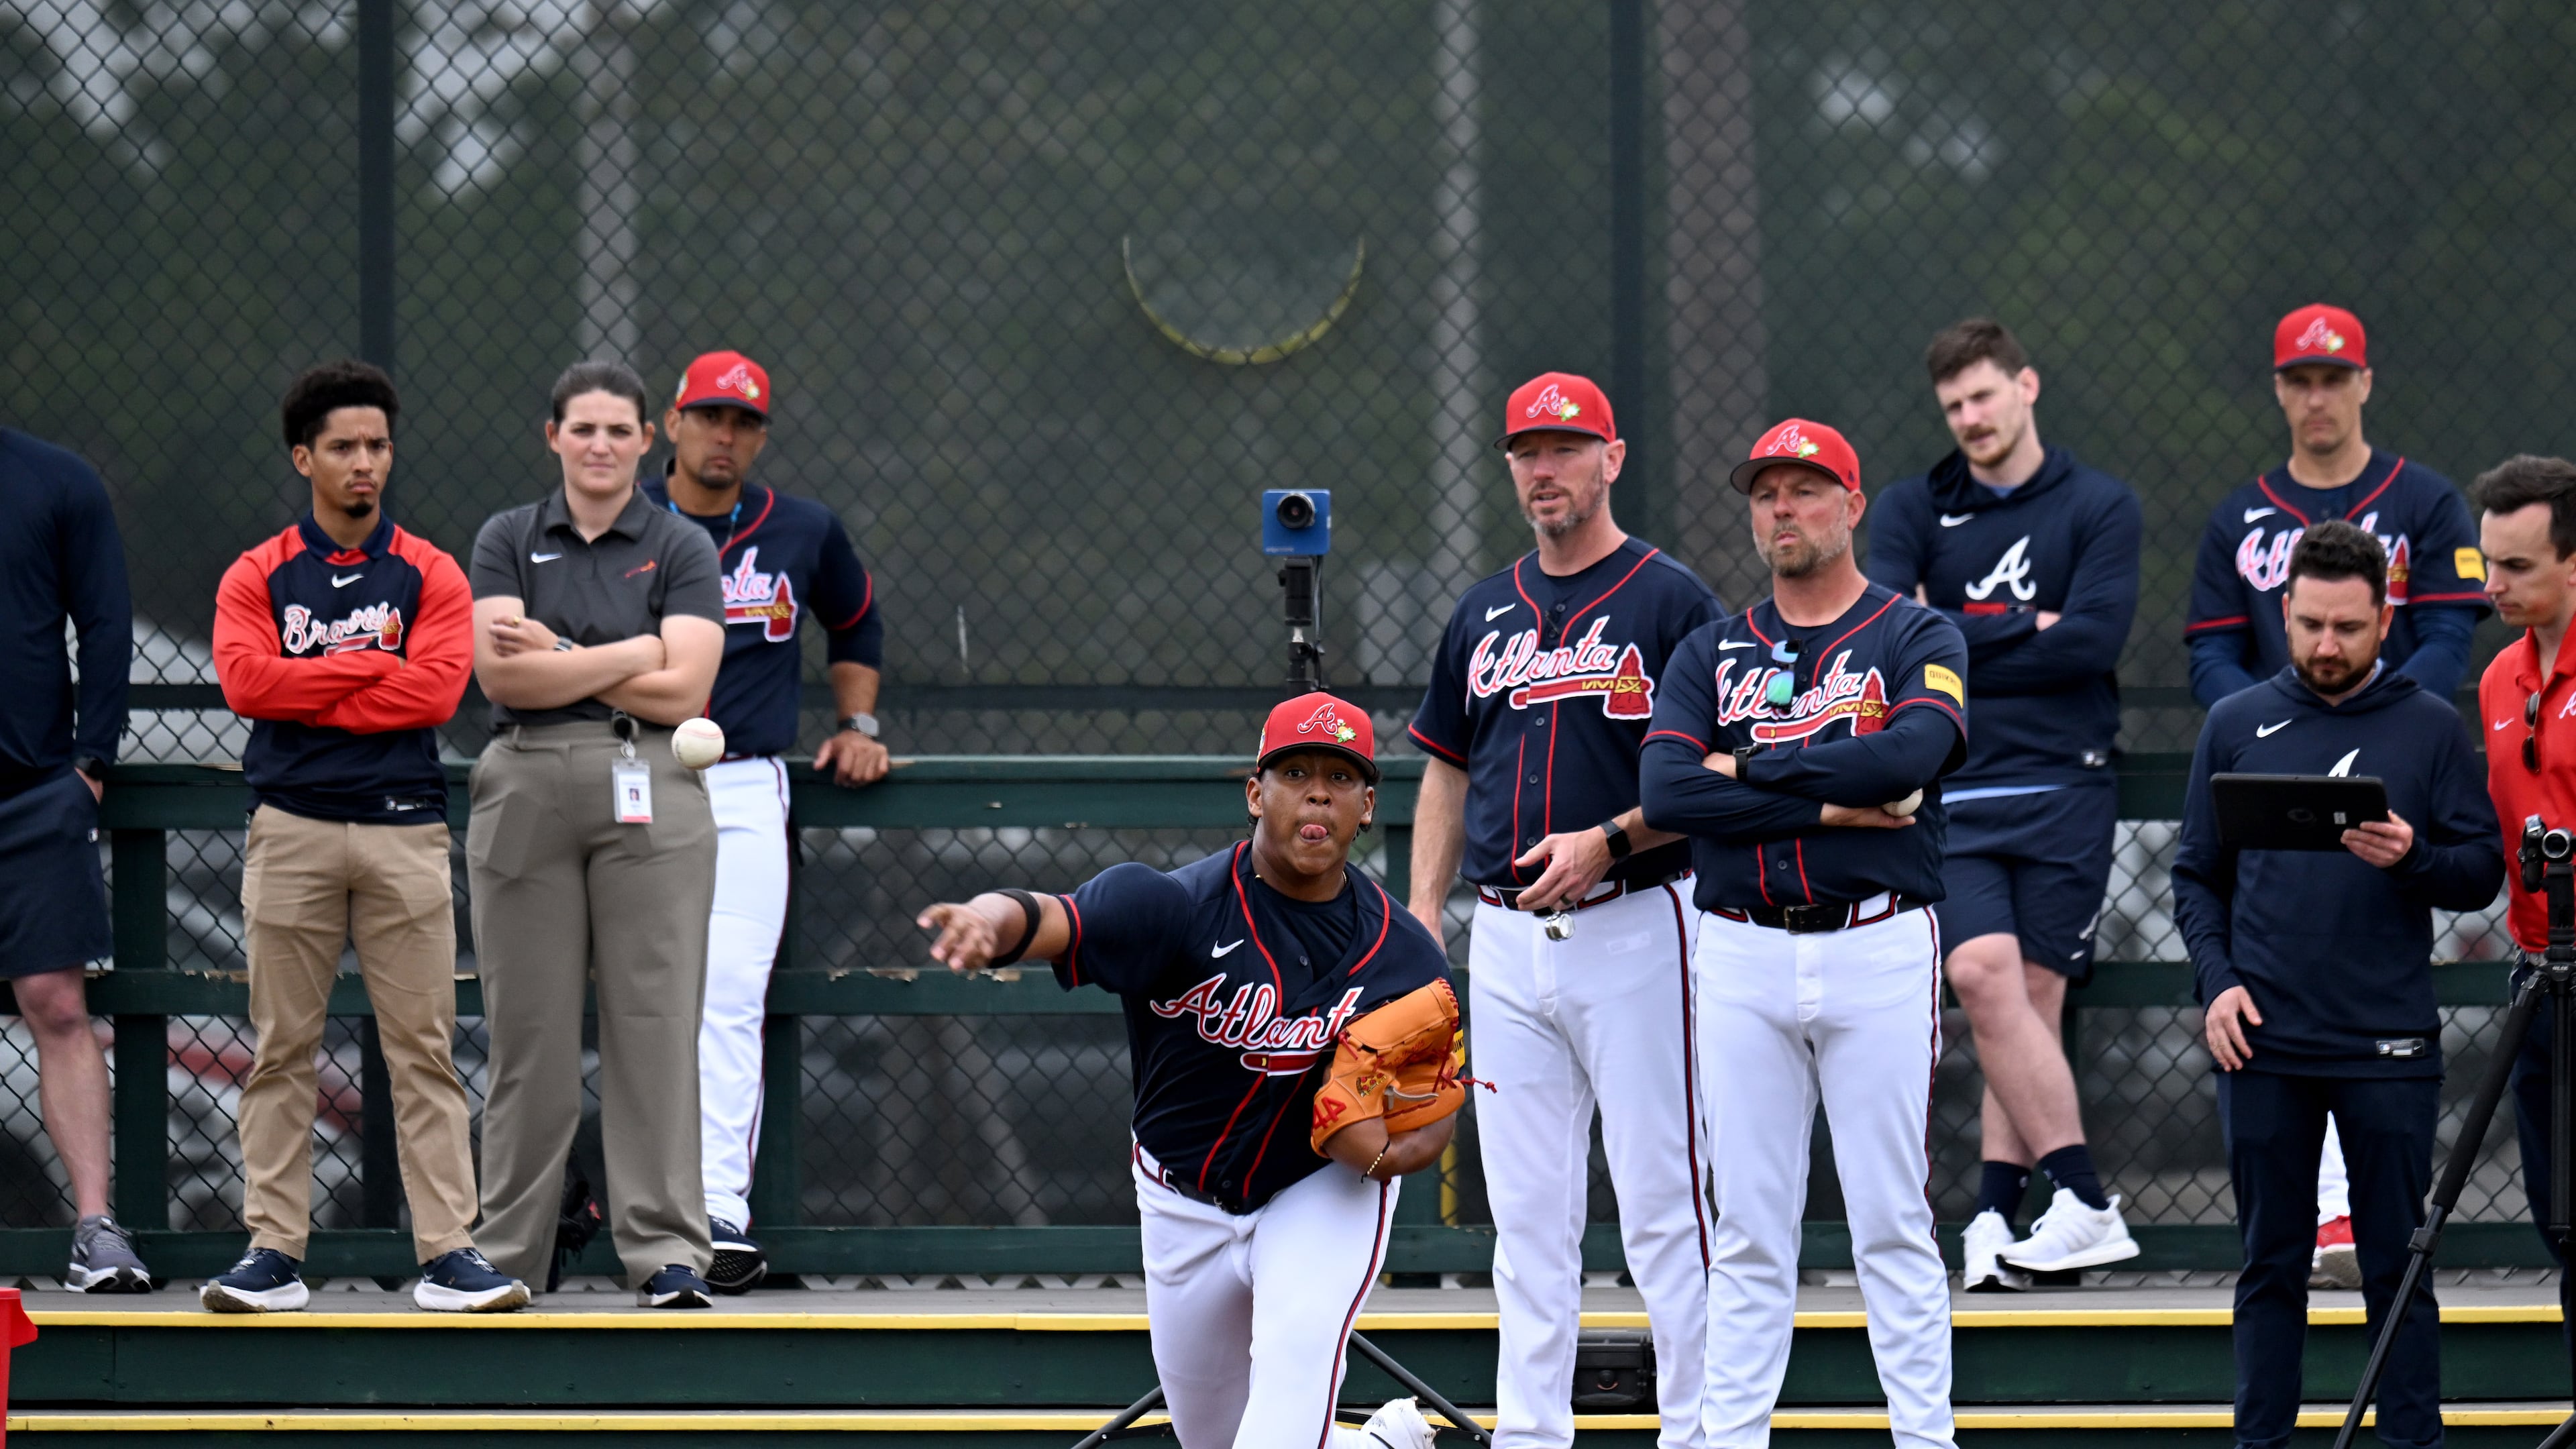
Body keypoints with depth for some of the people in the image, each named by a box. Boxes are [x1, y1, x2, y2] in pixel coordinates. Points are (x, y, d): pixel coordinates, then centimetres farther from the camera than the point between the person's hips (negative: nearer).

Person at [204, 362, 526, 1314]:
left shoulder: (430, 576, 9)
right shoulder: (257, 578, 9)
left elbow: (437, 689, -6)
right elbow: (246, 679, -8)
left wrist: (312, 694, -6)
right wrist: (373, 667, -6)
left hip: (404, 831, 0)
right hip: (292, 832, 0)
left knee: (423, 1048, -3)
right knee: (282, 1050, 0)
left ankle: (447, 1253, -4)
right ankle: (272, 1253, 2)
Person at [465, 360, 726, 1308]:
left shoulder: (681, 549, 8)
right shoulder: (509, 542, 10)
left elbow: (681, 689, -5)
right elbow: (500, 671, -5)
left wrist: (559, 660, -5)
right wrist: (633, 655, -6)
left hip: (649, 795, -1)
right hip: (527, 791, 1)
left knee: (655, 1026, -6)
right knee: (528, 1033, 2)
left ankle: (667, 1254, -6)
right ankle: (508, 1256, 7)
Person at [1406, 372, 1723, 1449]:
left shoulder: (1671, 601, -3)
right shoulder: (1487, 614, 15)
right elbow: (1448, 771, 20)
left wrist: (1606, 842, -18)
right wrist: (1422, 913, 10)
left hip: (1633, 927, -6)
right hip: (1506, 942, 6)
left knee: (1662, 1196, -6)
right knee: (1526, 1207, 7)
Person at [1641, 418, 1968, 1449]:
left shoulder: (1917, 640, 4)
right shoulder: (1709, 656, 12)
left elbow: (1907, 754, -16)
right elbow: (1666, 793, -4)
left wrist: (1751, 766, -7)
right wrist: (1831, 806, -10)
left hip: (1880, 950, -2)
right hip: (1743, 957, 3)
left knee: (1893, 1222, -2)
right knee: (1748, 1227, 4)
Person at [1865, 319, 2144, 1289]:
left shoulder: (2099, 507, 7)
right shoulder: (1913, 510, 12)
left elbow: (2095, 639, -8)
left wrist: (1953, 644, -4)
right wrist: (2021, 629, -5)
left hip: (2063, 789, -1)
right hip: (1954, 793, 1)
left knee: (2032, 1001, -4)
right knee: (1984, 973, -16)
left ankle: (1996, 1216, -3)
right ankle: (2083, 1206, -16)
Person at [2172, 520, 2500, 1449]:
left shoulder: (2430, 728, 4)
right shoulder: (2235, 727, 9)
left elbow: (2481, 874, 2)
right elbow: (2197, 876, 11)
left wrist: (2414, 858, -19)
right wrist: (2217, 982, -3)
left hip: (2388, 1049, -1)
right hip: (2263, 1045, 1)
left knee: (2397, 1265, 1)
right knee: (2271, 1267, 7)